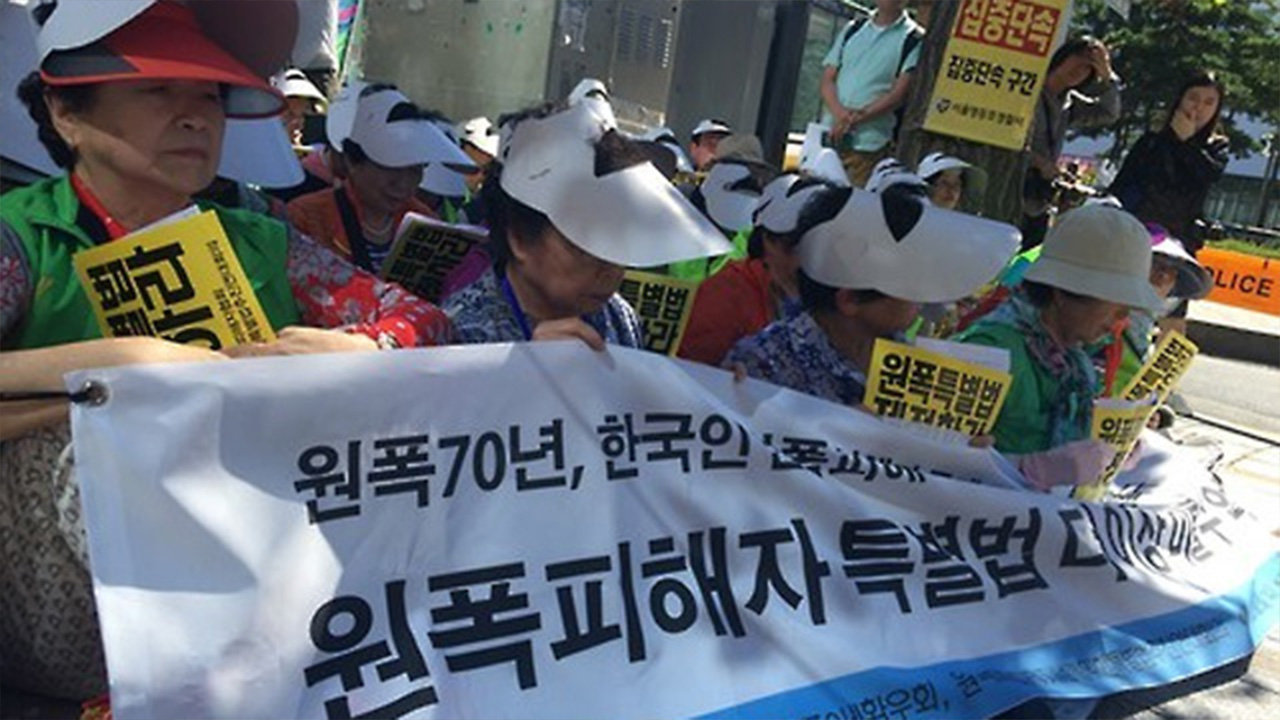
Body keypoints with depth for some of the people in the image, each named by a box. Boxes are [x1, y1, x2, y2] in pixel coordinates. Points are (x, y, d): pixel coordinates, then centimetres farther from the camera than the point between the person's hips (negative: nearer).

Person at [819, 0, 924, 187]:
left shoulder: (915, 40, -1)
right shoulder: (853, 29, 14)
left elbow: (899, 94, -7)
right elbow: (827, 79, 9)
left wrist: (857, 118, -15)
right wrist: (840, 113, -10)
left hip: (868, 145, -4)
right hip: (829, 135, 5)